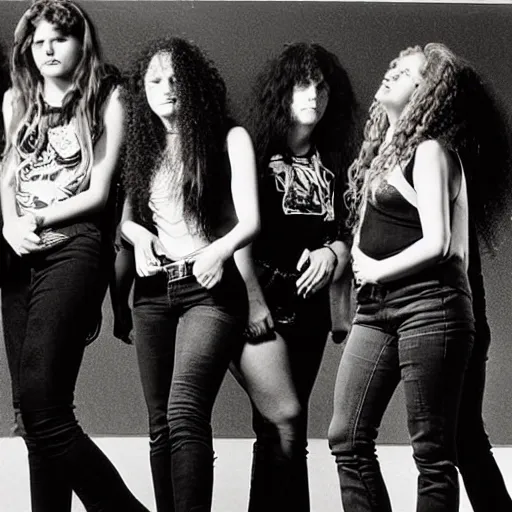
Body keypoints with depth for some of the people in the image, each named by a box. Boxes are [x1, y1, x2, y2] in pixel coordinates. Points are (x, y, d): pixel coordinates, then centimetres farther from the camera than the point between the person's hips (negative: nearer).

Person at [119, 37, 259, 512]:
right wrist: (139, 235, -2)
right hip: (153, 291, 5)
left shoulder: (229, 139, 1)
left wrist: (219, 250, -26)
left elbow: (249, 220, -6)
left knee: (184, 410, -24)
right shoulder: (144, 147, 15)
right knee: (160, 424, 6)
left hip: (210, 288, -5)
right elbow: (126, 217, 22)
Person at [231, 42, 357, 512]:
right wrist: (253, 299, -16)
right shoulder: (256, 151, -2)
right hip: (263, 302, -5)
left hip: (310, 308, 5)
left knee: (281, 431, 8)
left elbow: (345, 231, 18)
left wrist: (334, 252, -5)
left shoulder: (333, 164, 13)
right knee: (286, 420, -14)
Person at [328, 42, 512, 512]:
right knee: (348, 439, 4)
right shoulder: (382, 148, 18)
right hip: (376, 309, 8)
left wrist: (377, 271, -5)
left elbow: (437, 243, -15)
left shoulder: (430, 151, -6)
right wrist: (357, 265, 1)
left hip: (427, 304, -8)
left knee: (432, 451, -2)